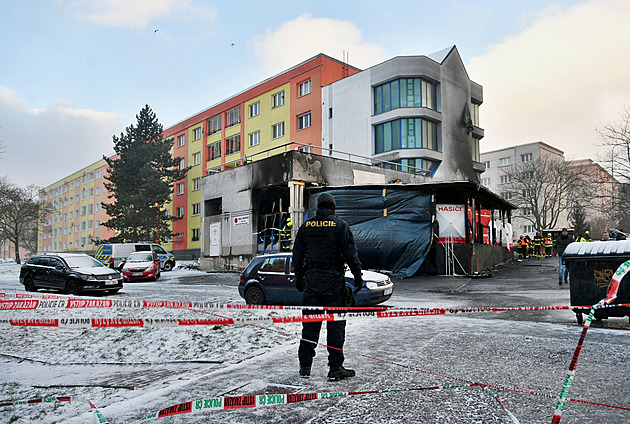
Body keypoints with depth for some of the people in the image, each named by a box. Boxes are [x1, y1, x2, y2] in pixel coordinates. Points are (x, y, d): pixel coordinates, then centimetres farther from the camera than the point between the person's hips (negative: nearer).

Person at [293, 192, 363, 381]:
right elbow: (351, 253, -7)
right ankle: (335, 367, 3)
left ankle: (305, 365, 15)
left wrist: (299, 278, 19)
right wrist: (357, 276, 0)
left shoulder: (306, 226, 7)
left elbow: (297, 255, 11)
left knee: (310, 323, 10)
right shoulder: (340, 225, -3)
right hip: (334, 280, -3)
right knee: (336, 323, 2)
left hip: (312, 280, 3)